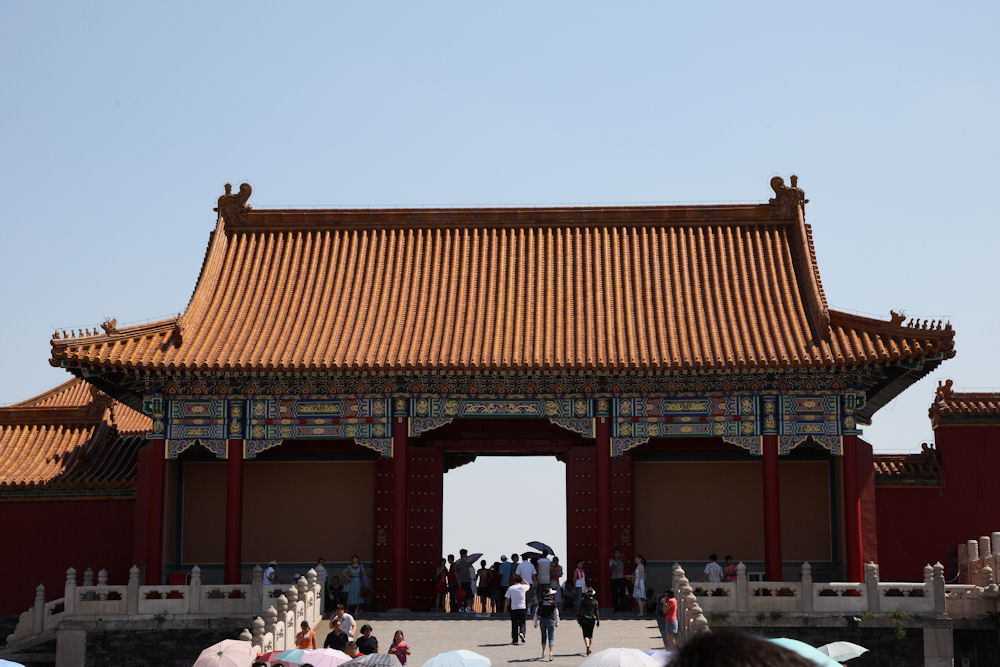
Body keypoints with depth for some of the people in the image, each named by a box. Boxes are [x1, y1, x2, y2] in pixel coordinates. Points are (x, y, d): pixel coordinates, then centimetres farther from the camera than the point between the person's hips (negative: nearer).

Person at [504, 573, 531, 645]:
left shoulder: (510, 588, -2)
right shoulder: (523, 587, -2)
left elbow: (507, 599, -1)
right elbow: (528, 585, 23)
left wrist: (505, 607, 10)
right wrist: (522, 579, 25)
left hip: (513, 609, 0)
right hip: (522, 608, 0)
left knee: (514, 624, 8)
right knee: (522, 623, 11)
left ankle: (514, 639, 9)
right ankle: (521, 633, -17)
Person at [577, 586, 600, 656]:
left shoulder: (583, 601, -4)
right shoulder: (594, 601, -2)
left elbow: (579, 610, -1)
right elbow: (597, 611, -3)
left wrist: (578, 618, 9)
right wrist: (598, 620, 1)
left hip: (584, 619, -2)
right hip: (592, 619, 2)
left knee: (586, 635, -3)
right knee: (590, 634, 17)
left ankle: (587, 646, -25)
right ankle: (589, 648, 25)